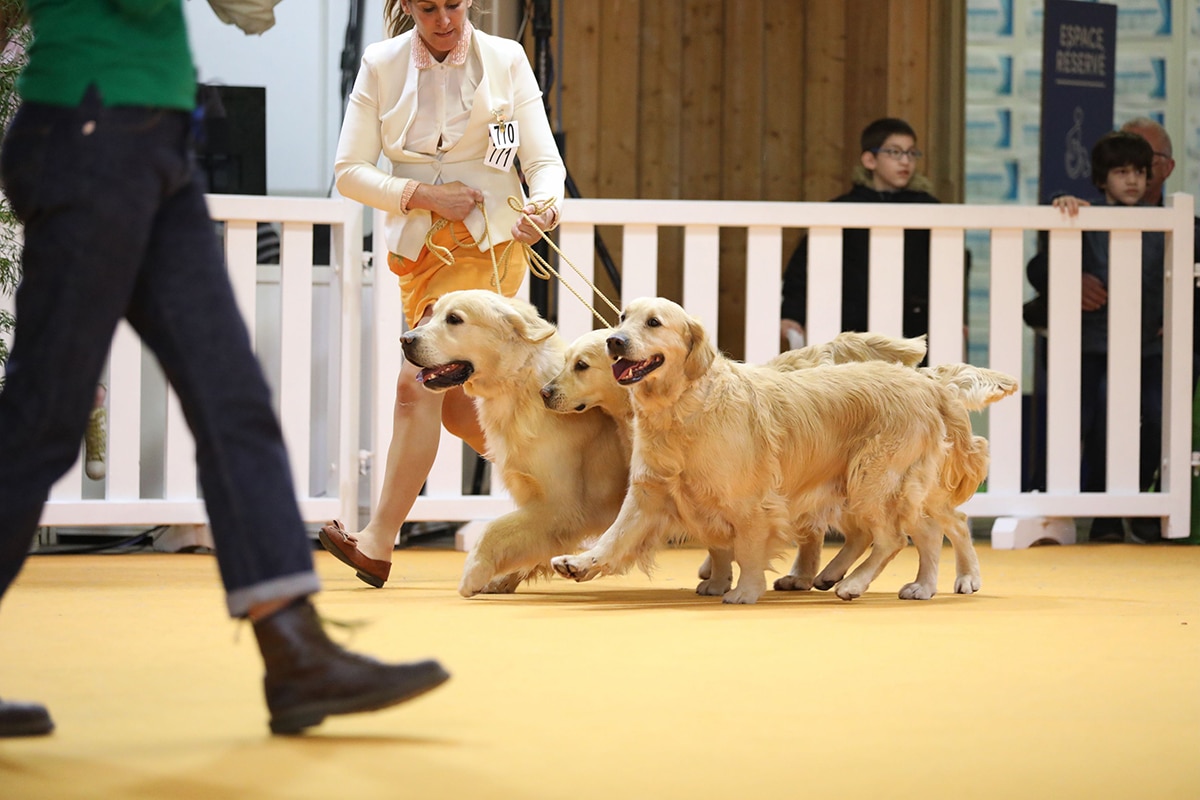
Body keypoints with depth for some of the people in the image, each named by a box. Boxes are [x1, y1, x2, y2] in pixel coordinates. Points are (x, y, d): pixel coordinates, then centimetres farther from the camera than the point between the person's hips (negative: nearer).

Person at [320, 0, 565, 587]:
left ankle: (379, 542, -19)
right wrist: (422, 194, -14)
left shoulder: (505, 60, -1)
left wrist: (544, 206, -25)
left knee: (417, 385, -17)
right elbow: (349, 171, 0)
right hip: (418, 248, 4)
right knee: (456, 407, 7)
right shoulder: (381, 65, 2)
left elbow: (544, 159, -3)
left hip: (488, 245, -4)